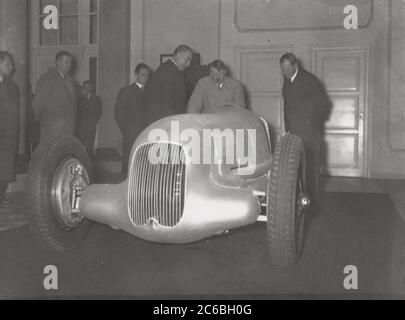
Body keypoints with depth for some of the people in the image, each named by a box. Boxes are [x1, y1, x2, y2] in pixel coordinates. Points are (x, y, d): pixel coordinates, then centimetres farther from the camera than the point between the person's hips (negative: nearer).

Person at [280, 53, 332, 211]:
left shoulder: (310, 81, -12)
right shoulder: (287, 80, 10)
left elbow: (325, 105, -5)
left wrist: (317, 124, 7)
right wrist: (287, 128, 15)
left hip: (309, 134, -6)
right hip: (293, 132, 6)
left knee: (311, 168, -1)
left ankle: (313, 203, 8)